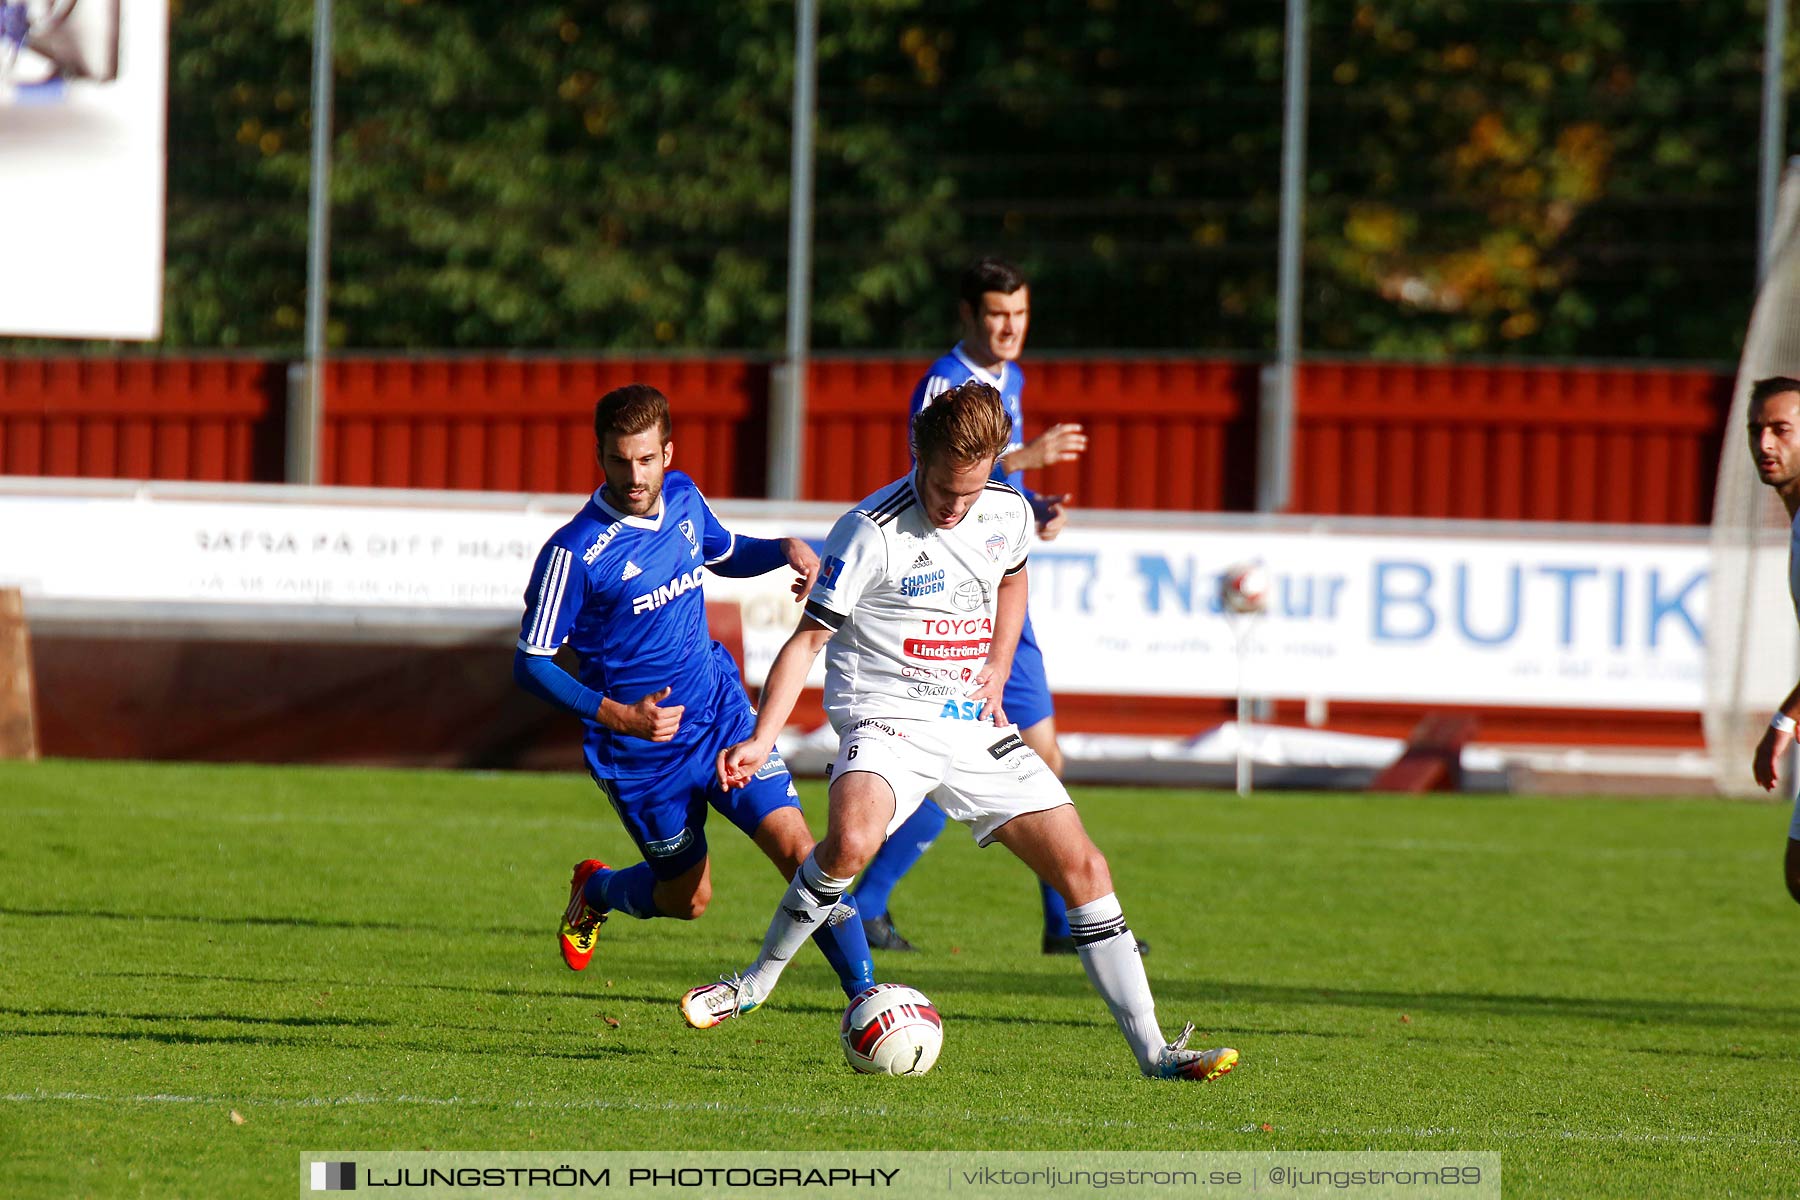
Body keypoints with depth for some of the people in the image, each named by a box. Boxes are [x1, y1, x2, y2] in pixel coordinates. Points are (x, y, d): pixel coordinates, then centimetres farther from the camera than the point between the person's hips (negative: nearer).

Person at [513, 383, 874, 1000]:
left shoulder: (683, 498, -2)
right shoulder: (576, 552, -21)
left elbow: (726, 555, 22)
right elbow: (530, 663, -16)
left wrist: (787, 549, 1)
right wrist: (618, 716, -27)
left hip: (720, 715, 4)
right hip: (642, 755, -4)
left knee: (798, 849, -11)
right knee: (689, 896, 11)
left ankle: (864, 993, -8)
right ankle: (595, 890, 43)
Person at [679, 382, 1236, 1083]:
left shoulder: (1007, 512, 1)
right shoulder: (872, 531, -16)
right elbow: (809, 637, -13)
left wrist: (998, 669, 9)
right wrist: (760, 740, -23)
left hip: (973, 723, 5)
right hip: (887, 721, -5)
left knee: (1083, 867, -2)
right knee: (851, 841, -35)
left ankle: (1152, 1051, 5)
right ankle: (756, 984, -13)